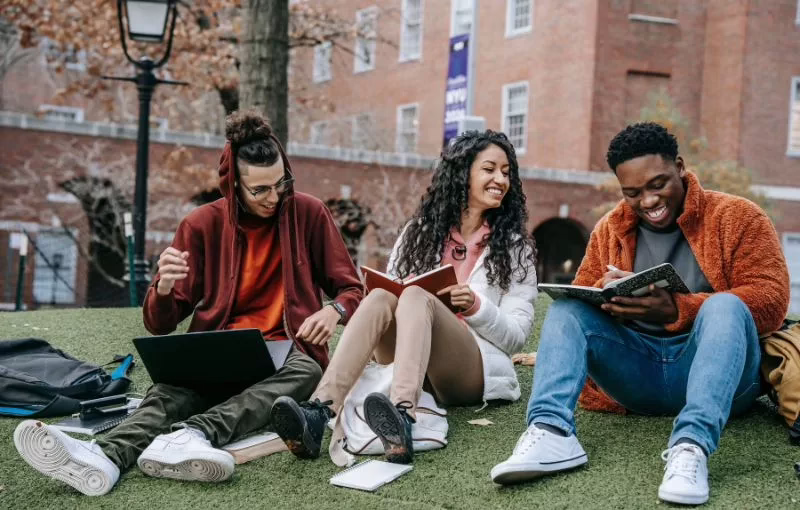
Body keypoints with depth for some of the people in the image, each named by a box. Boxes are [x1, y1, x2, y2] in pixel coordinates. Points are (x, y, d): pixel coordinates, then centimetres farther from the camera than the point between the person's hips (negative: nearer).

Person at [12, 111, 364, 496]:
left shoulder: (309, 214, 0)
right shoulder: (202, 225, 0)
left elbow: (352, 290, 6)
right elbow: (160, 324, 0)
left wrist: (334, 310, -19)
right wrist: (164, 288, -24)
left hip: (285, 351, 0)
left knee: (305, 371, -37)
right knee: (176, 387, -33)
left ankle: (193, 436, -56)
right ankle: (106, 456, -61)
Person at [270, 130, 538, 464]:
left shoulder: (515, 247, 9)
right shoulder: (419, 231, 16)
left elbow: (517, 335, 4)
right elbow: (392, 289, 13)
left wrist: (476, 306, -14)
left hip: (475, 370, -3)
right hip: (407, 363, 3)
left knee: (416, 297, -31)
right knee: (380, 296, -28)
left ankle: (403, 419, -60)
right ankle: (318, 413, -50)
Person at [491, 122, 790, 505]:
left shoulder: (736, 216, -1)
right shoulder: (609, 230, 11)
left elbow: (772, 299, -13)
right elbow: (581, 298, 11)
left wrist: (676, 310, -26)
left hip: (713, 372, -3)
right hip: (636, 373, 4)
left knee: (725, 305, -31)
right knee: (566, 307, -14)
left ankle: (692, 445, -49)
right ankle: (552, 432, -36)